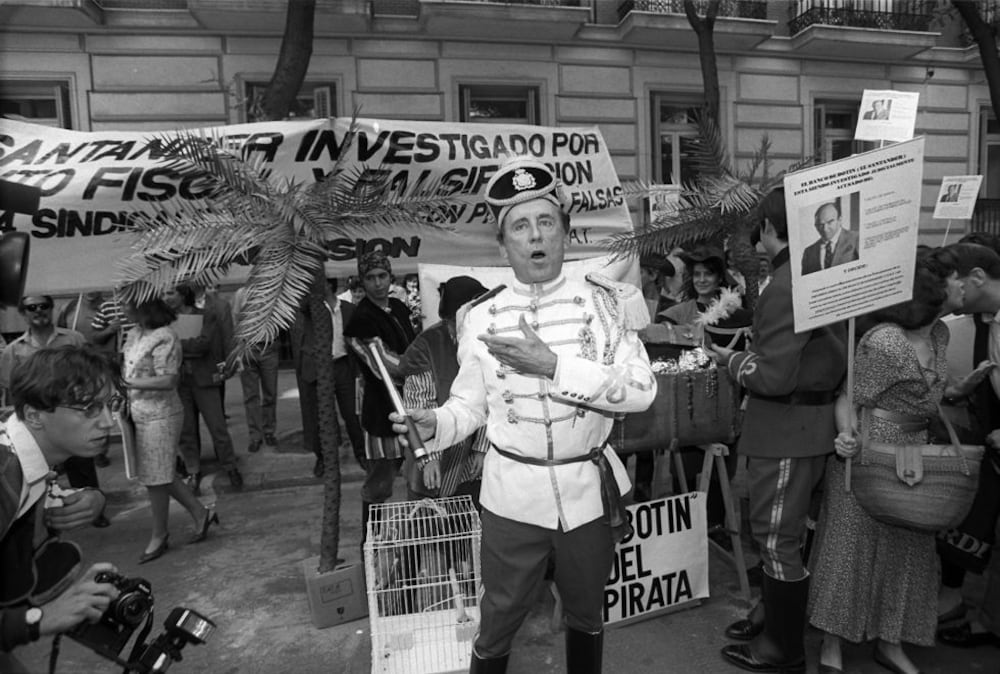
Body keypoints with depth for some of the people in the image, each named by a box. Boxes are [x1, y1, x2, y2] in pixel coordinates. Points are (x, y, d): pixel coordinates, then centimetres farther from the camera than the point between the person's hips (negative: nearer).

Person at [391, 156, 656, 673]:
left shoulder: (603, 302, -7)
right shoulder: (481, 317, -5)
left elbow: (641, 389, -17)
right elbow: (471, 403, 2)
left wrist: (555, 366, -27)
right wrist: (435, 425, -18)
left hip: (589, 491, 1)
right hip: (513, 496, 0)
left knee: (586, 615, 24)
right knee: (498, 623, 14)